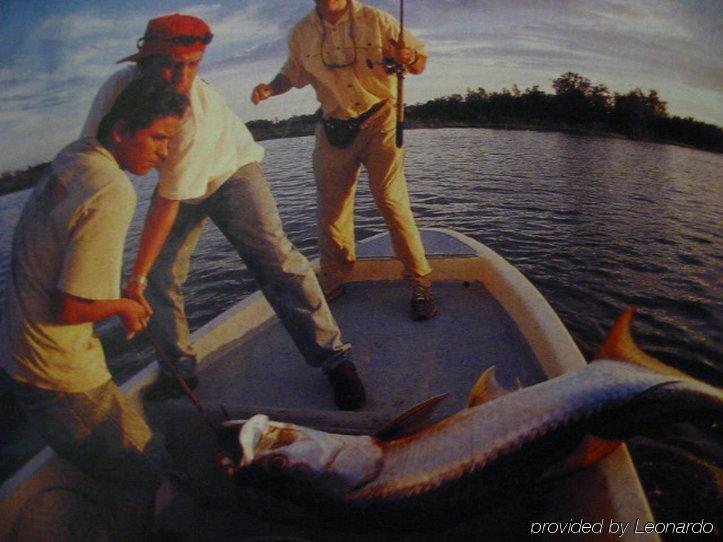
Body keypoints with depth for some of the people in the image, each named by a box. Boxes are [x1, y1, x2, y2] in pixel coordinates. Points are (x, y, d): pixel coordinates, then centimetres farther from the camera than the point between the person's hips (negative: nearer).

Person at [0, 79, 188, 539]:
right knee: (145, 475, 4)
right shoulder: (114, 194, -26)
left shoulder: (71, 157, 3)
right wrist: (124, 306, -8)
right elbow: (70, 308, -26)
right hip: (60, 374, -9)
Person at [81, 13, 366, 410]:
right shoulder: (120, 87, -22)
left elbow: (167, 203, -32)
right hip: (174, 179, 5)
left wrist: (136, 278, -27)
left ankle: (332, 357, -11)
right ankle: (179, 368, 17)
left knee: (274, 258, -21)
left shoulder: (199, 113, -35)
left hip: (230, 170, -5)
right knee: (158, 275, -2)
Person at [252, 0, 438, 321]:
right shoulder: (301, 33, 5)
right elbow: (292, 75, 20)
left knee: (392, 202, -13)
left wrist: (409, 58, -21)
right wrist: (270, 87, -2)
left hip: (379, 123, -3)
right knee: (330, 208, 6)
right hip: (333, 129, 4)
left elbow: (419, 61, 3)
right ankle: (332, 284, 23)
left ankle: (420, 283, -1)